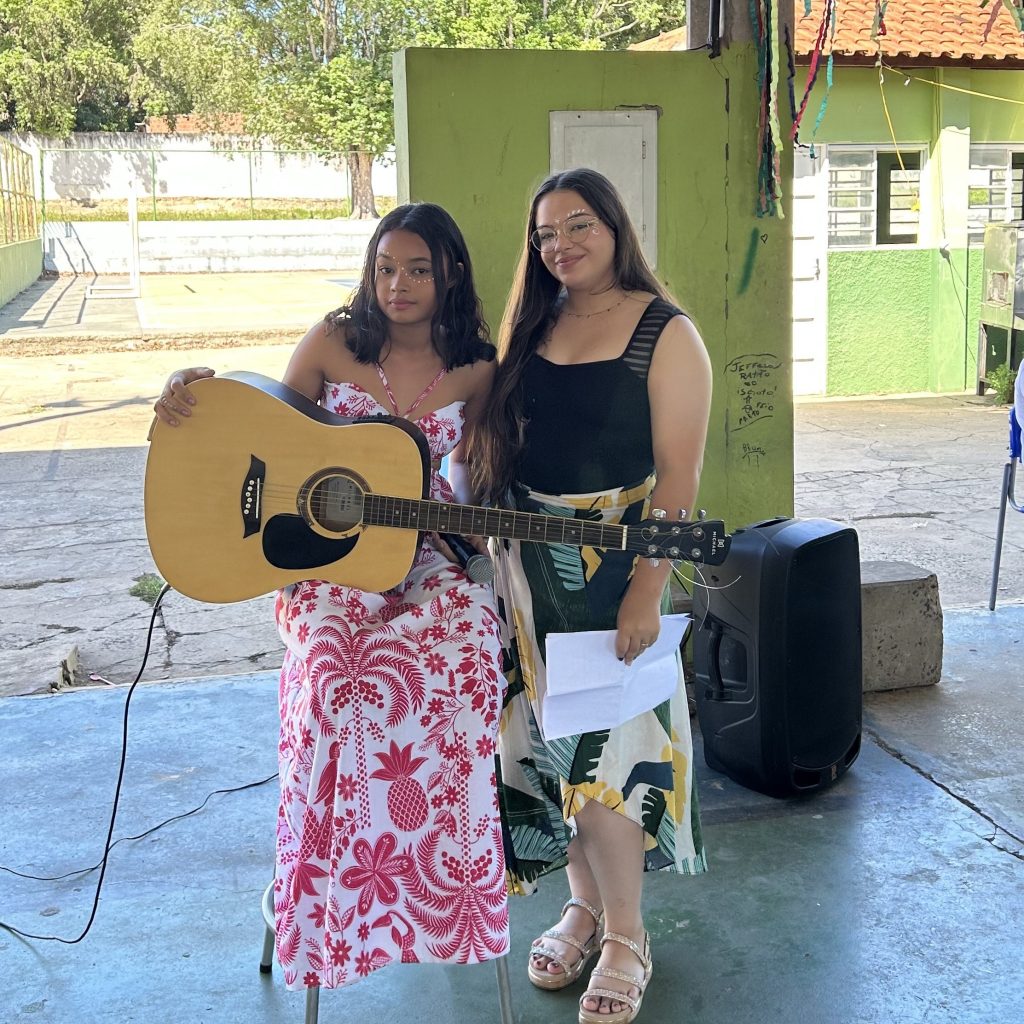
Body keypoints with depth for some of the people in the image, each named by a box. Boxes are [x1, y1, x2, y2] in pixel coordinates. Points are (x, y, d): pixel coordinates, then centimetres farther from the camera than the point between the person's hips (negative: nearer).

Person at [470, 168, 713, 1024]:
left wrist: (646, 590, -19)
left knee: (605, 742, -3)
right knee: (553, 737, 11)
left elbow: (678, 473, -13)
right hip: (529, 561, 6)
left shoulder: (666, 334, -8)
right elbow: (496, 435, 12)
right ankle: (586, 905, 29)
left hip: (615, 562, -5)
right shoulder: (530, 327, 11)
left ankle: (626, 936, 15)